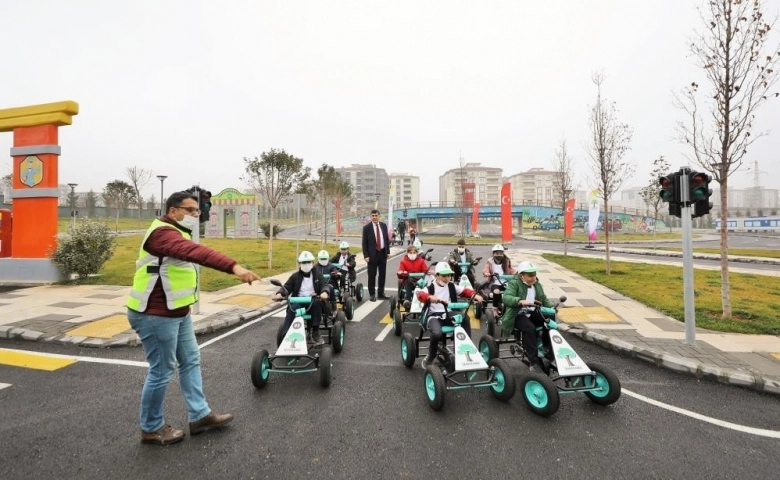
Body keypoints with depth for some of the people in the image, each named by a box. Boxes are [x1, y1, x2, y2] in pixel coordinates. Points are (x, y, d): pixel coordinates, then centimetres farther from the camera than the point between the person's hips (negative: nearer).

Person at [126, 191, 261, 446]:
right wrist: (234, 266, -53)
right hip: (156, 316, -10)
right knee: (162, 371, 2)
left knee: (190, 362, 14)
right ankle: (151, 428, 23)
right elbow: (196, 252, -41)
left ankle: (199, 415, 25)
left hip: (177, 313, 11)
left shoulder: (177, 234, 15)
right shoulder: (163, 233, -23)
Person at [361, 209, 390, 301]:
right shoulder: (367, 227, -5)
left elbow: (387, 239, 12)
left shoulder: (383, 226, 7)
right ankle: (372, 294, 13)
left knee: (382, 275, 10)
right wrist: (366, 255, -12)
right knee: (372, 275, 1)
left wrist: (388, 251, 6)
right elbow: (364, 243, -6)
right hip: (372, 254, -4)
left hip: (383, 253, 4)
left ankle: (381, 294, 20)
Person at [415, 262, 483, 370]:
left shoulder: (451, 286, 10)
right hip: (434, 316, -4)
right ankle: (429, 358, -5)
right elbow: (420, 294, -24)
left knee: (465, 317, -23)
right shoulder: (431, 287, -5)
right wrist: (430, 297, -46)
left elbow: (465, 291, 5)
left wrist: (475, 295, -17)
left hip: (449, 315, 5)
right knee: (437, 334, -34)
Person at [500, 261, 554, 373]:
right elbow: (506, 298, -27)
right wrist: (520, 301, -45)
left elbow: (544, 300, 14)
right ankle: (534, 362, -26)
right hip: (518, 315, -7)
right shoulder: (514, 284, -12)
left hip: (532, 313, 7)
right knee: (529, 328, -34)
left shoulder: (537, 285, 11)